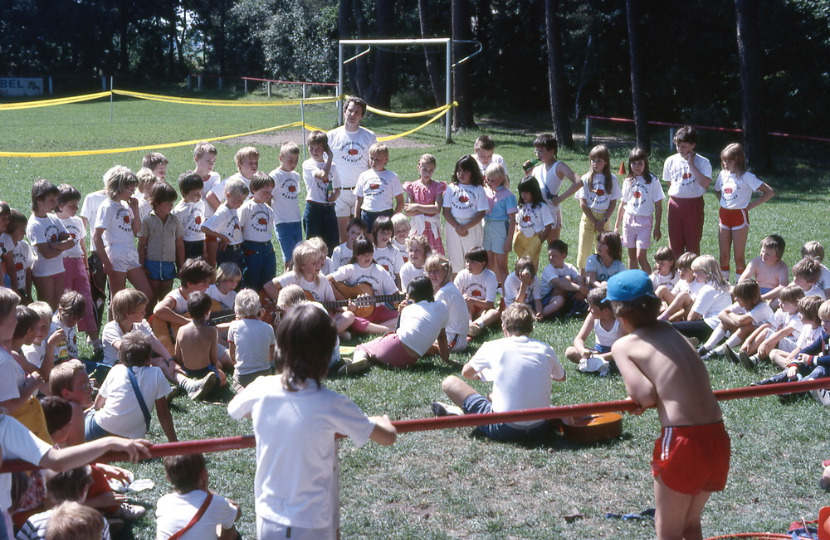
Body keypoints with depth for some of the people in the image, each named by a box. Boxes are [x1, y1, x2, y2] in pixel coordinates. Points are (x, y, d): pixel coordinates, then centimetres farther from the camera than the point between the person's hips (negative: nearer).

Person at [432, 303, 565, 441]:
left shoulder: (492, 347, -3)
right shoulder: (545, 349, 3)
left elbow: (466, 373, 17)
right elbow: (561, 377, 25)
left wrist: (481, 375, 40)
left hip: (505, 430, -4)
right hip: (541, 429, 4)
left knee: (449, 382, 7)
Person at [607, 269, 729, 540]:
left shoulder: (623, 345, -2)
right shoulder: (670, 331, 16)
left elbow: (646, 396, -12)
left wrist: (637, 397, 8)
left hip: (682, 440, -6)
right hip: (717, 438, 6)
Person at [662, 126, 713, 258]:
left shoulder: (702, 162, -7)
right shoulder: (671, 161, 4)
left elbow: (706, 184, -22)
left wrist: (691, 164, -19)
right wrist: (676, 193, 7)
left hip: (694, 205, -3)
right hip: (675, 205, 3)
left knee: (693, 244, 2)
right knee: (675, 243, 8)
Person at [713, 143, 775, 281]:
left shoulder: (746, 177, -11)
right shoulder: (723, 174, 6)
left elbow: (770, 192, -15)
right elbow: (717, 190, 28)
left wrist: (751, 205, -13)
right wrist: (723, 201, 9)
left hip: (739, 216, -5)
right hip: (724, 216, 5)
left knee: (739, 257, -1)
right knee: (723, 256, 7)